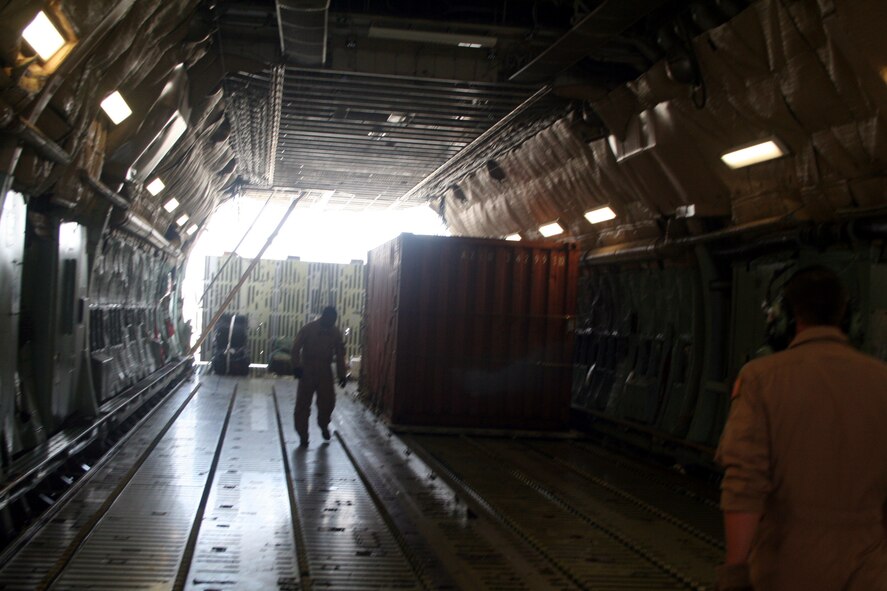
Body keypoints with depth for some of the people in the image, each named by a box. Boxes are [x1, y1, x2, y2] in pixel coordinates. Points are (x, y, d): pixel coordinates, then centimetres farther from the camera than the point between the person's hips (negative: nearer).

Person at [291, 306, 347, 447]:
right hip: (307, 371, -2)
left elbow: (340, 355, 6)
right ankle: (303, 436, 7)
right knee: (303, 404, -2)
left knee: (328, 401, 1)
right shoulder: (308, 329, -9)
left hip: (325, 372, 2)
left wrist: (341, 375, 1)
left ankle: (324, 425, 30)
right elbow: (296, 348, -9)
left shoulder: (336, 333, 1)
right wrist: (296, 366, -19)